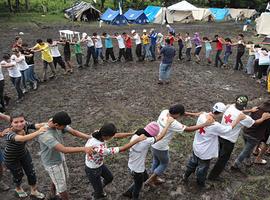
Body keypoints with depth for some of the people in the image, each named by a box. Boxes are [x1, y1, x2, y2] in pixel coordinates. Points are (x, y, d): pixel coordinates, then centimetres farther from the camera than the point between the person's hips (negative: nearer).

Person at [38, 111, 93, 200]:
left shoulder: (58, 123, -16)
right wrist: (83, 149, -43)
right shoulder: (45, 135, -39)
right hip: (52, 163, -8)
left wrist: (91, 138, -25)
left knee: (64, 177, 30)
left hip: (60, 157, 8)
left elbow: (74, 132, -14)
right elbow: (64, 149, -42)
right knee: (62, 186, 9)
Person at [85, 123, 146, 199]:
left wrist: (132, 133, -11)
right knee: (99, 193, 17)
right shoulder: (98, 148, -46)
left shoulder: (99, 133, -24)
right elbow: (122, 149, -39)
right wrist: (137, 140, -33)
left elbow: (117, 135, -9)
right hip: (93, 170, -7)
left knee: (109, 178, 30)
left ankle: (99, 189, 58)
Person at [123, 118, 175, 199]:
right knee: (138, 186, 22)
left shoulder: (135, 136, -13)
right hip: (137, 169, -8)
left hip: (132, 165, 8)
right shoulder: (146, 141, -35)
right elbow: (161, 136, -27)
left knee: (145, 178, 32)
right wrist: (168, 123, -19)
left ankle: (128, 192, 48)